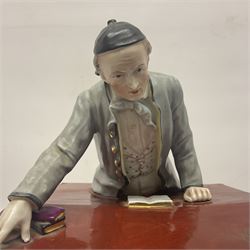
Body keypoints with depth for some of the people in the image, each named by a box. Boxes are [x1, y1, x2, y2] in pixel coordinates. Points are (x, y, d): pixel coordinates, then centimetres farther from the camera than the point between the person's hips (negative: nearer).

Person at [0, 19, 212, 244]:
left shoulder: (170, 88, -15)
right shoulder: (91, 102, -20)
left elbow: (183, 144, -4)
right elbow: (63, 152, -27)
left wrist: (192, 184, -6)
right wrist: (24, 199, -40)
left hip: (164, 192, 1)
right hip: (112, 197, 0)